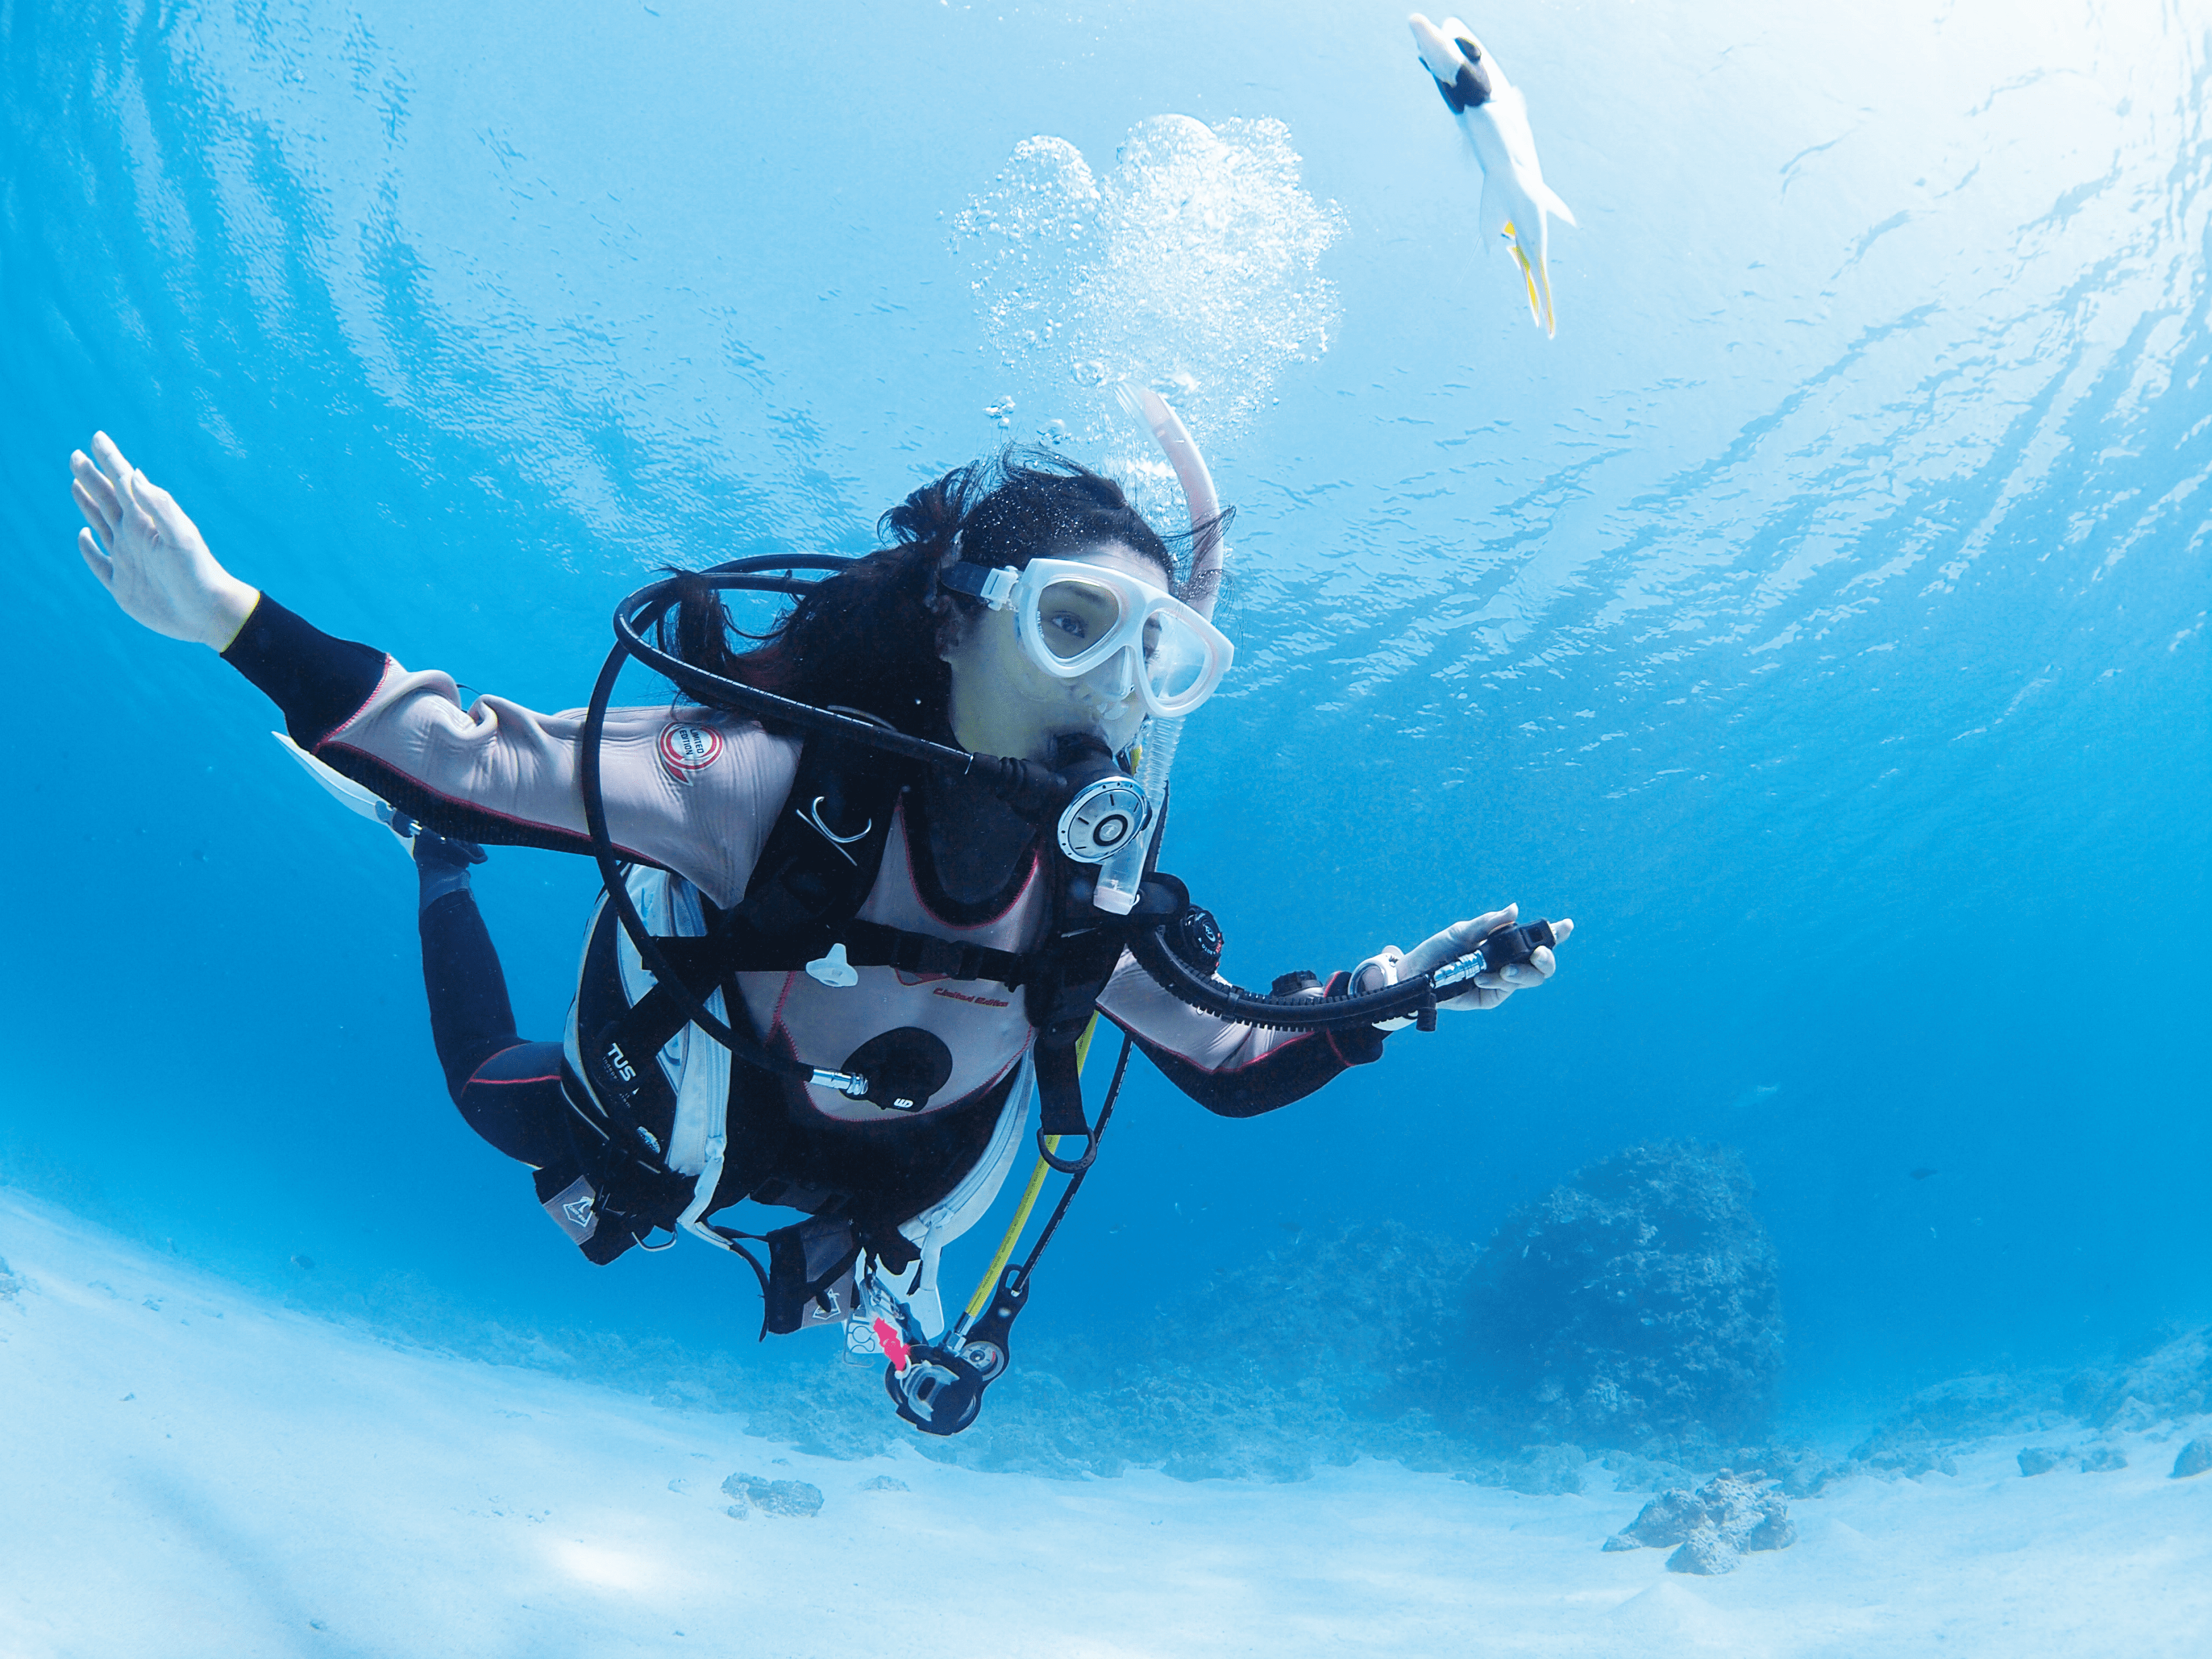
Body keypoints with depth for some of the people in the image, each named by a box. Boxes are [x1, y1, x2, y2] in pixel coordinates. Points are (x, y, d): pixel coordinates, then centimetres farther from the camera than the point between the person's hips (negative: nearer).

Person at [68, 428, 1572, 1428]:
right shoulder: (777, 783, -43)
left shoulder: (1092, 906, -31)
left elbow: (1231, 1059, -13)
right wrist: (229, 618, -47)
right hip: (661, 1123, -2)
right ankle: (443, 877, 49)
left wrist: (1396, 992, -25)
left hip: (872, 1201, 3)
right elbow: (475, 757, -38)